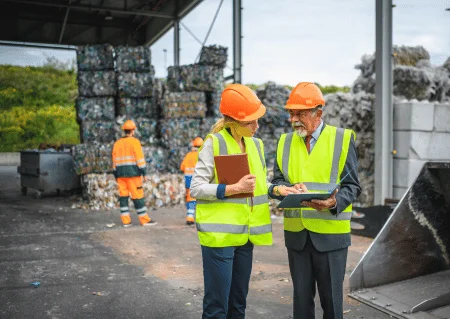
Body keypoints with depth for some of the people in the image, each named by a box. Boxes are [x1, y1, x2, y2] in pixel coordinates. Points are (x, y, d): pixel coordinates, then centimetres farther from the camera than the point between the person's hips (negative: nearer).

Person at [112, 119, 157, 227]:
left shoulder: (117, 143, 12)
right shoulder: (134, 141, -5)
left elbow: (114, 162, 13)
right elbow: (140, 159, -11)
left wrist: (116, 176, 18)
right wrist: (144, 174, -9)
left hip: (121, 174, 5)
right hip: (133, 174, -5)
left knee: (123, 196, 6)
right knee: (138, 196, -2)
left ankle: (125, 220, 5)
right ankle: (144, 220, 1)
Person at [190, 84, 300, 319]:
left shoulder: (255, 145, 10)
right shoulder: (214, 144, -11)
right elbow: (196, 188, -12)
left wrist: (279, 189, 2)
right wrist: (234, 189, -21)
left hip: (245, 233, 7)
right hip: (219, 233, -7)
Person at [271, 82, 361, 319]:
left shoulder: (343, 139, -3)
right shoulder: (285, 141, 9)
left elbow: (352, 186, -5)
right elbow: (277, 181, 8)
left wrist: (334, 202, -25)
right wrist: (286, 188, -16)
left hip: (331, 233, -3)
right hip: (296, 233, 3)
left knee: (331, 297, 7)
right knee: (301, 296, 13)